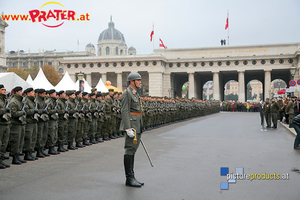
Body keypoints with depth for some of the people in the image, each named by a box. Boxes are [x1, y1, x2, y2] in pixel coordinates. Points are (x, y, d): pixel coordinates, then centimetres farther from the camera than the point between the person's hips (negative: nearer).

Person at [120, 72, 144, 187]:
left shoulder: (135, 94, 20)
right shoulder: (127, 93, -10)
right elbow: (124, 111, -17)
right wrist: (128, 128, -24)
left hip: (137, 126, 10)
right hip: (131, 126, -10)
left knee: (132, 151, 11)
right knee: (130, 151, -7)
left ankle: (131, 177, 16)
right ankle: (129, 179, -4)